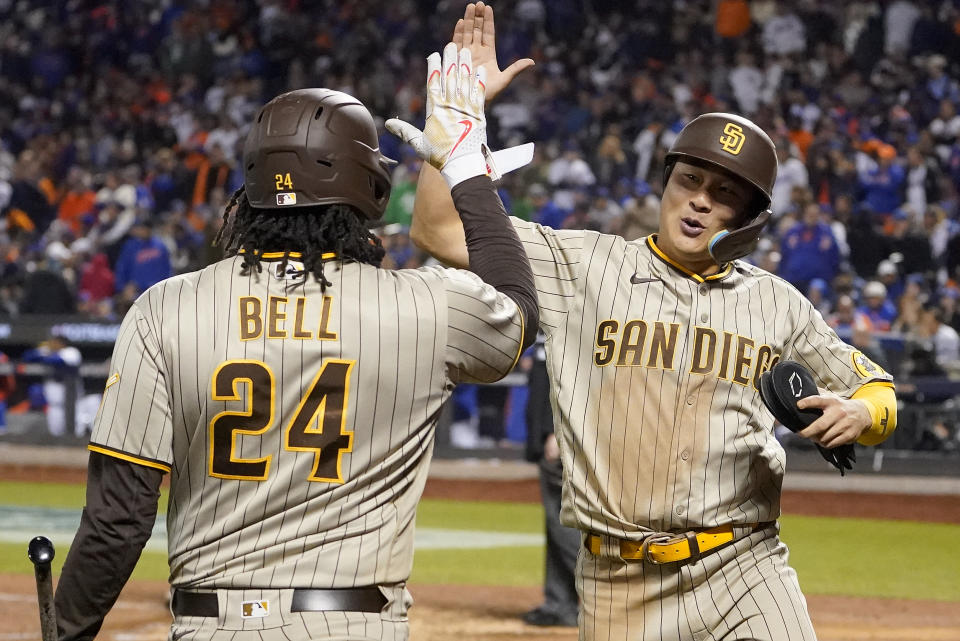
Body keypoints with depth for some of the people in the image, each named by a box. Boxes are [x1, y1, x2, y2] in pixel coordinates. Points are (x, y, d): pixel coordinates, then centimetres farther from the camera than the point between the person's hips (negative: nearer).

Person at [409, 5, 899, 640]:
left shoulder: (777, 302, 9)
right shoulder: (586, 264, 4)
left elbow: (879, 391, 17)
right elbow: (439, 227, 0)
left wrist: (859, 413, -6)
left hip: (745, 572, 1)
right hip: (621, 585, 0)